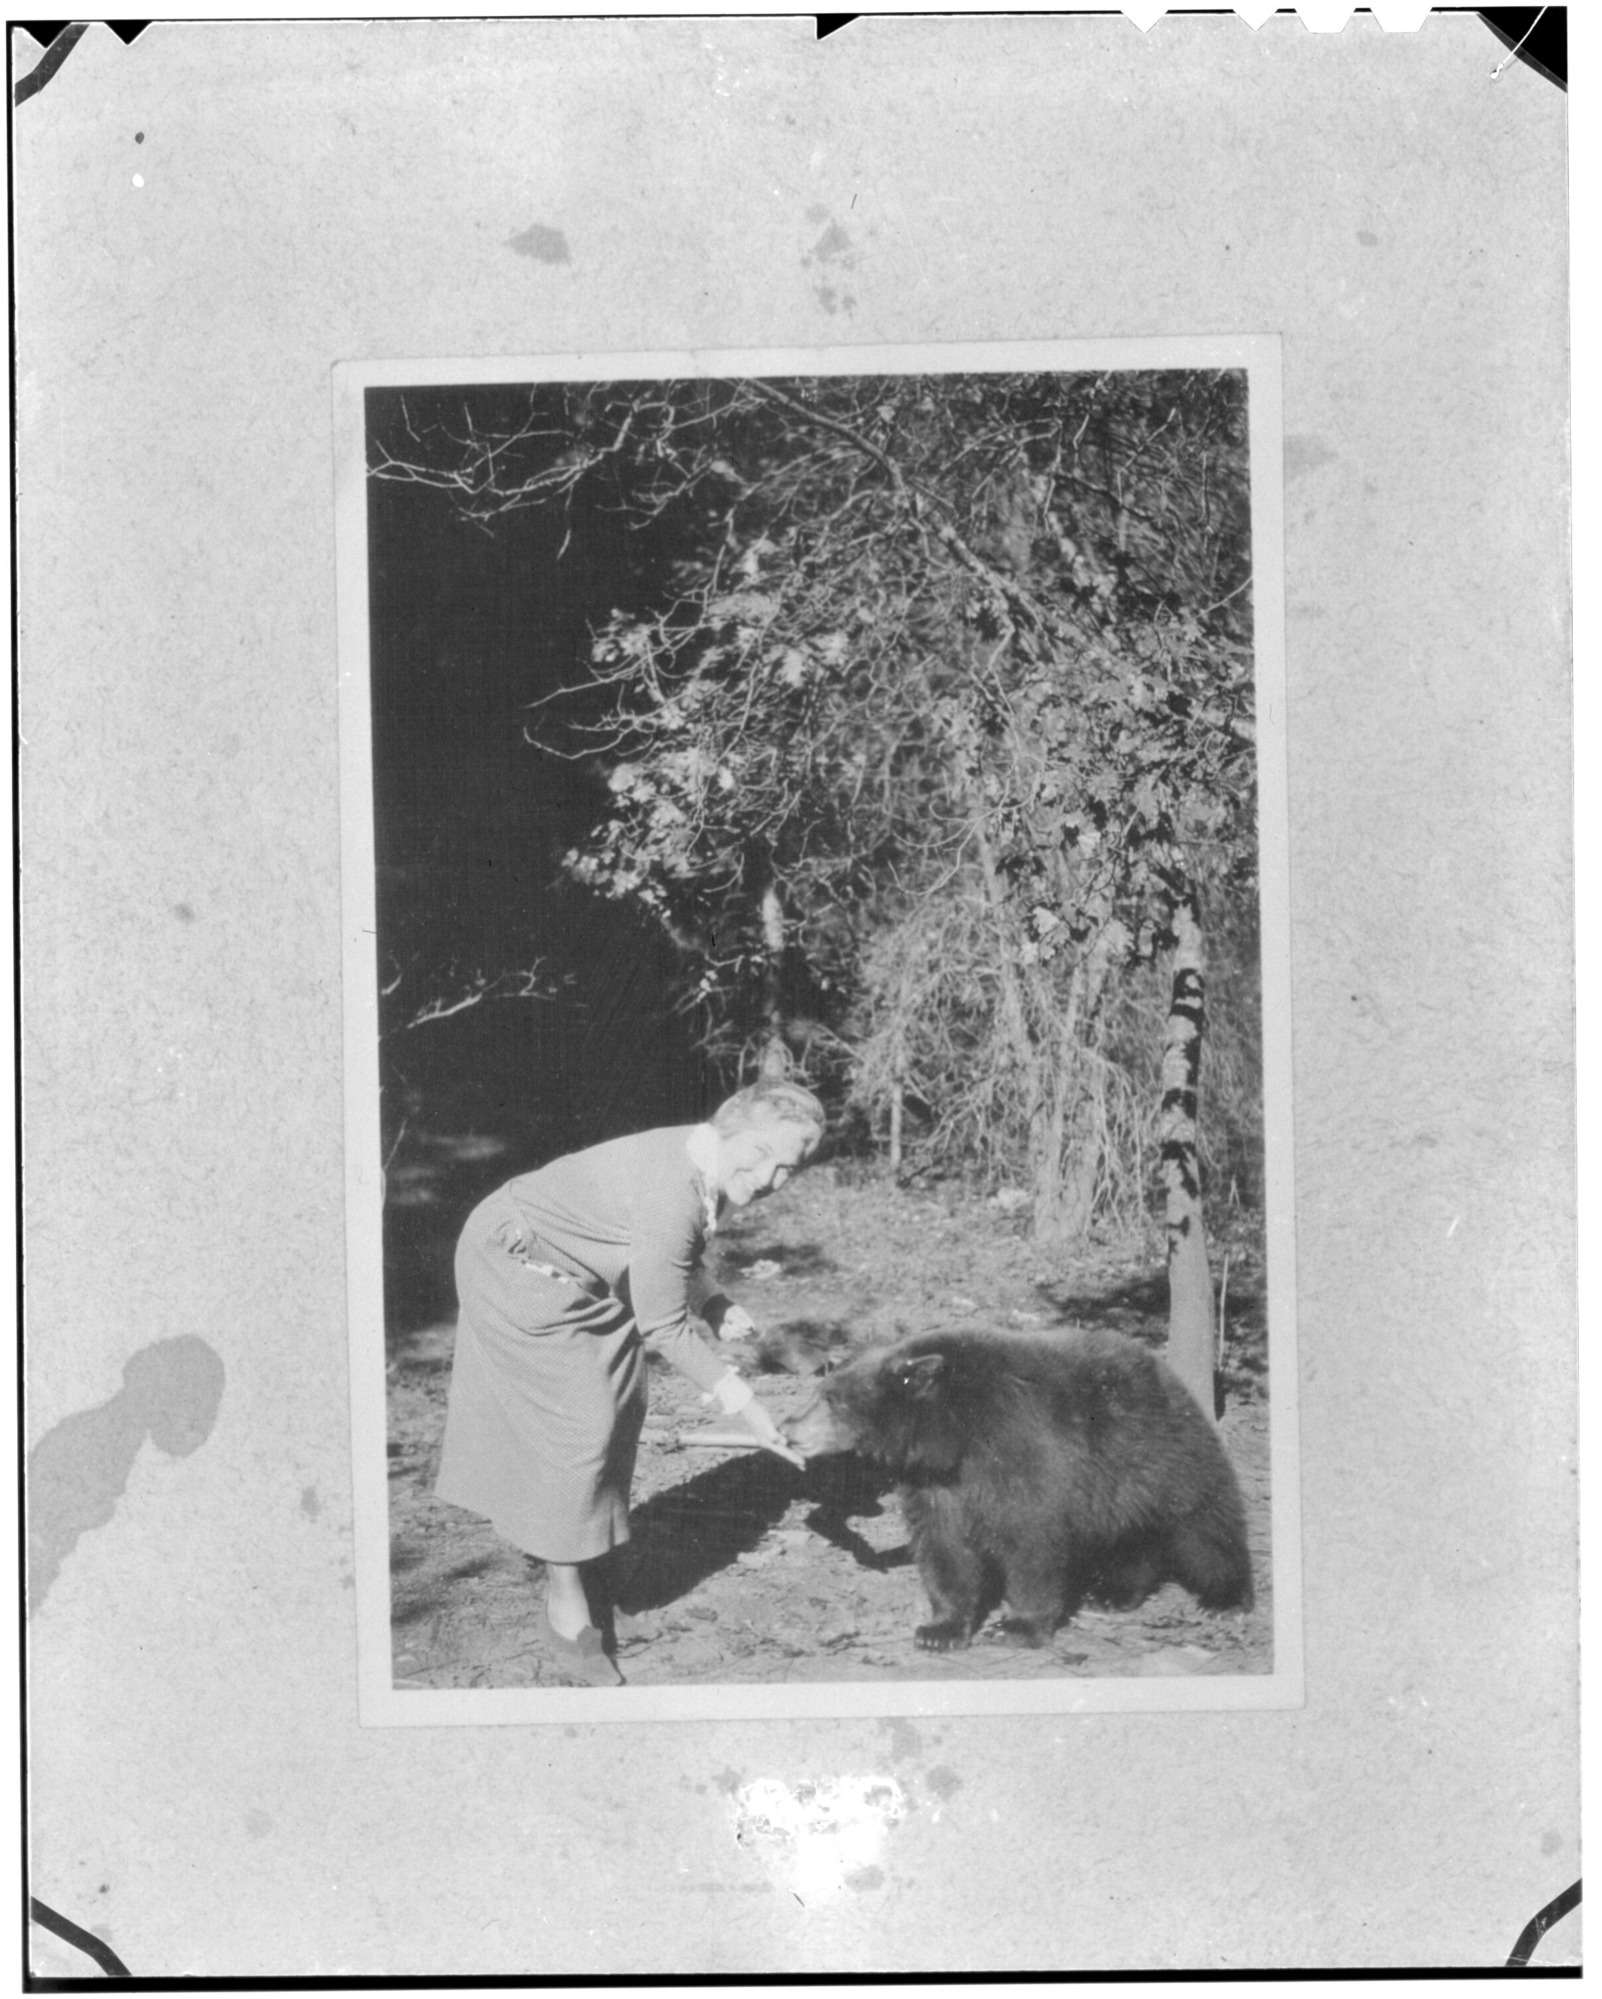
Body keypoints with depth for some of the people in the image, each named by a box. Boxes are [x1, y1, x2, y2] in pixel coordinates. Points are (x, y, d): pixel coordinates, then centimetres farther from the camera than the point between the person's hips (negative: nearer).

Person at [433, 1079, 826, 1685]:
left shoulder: (705, 1166, -8)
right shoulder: (671, 1196, -35)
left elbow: (670, 1255, 10)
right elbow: (663, 1327, -28)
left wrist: (712, 1305, -6)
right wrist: (743, 1404, -26)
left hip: (579, 1273, 10)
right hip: (520, 1266, -10)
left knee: (618, 1407, 12)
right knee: (575, 1424, -10)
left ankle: (584, 1567, 28)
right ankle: (565, 1605, 1)